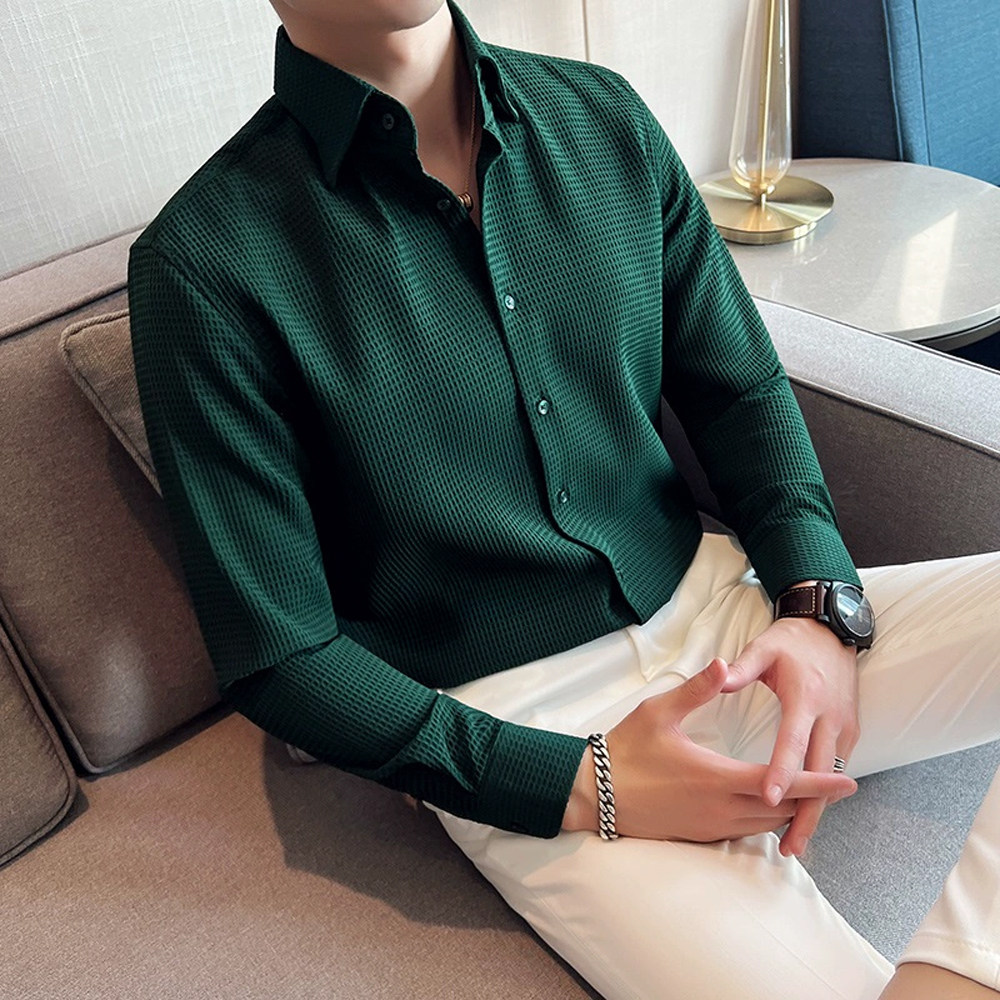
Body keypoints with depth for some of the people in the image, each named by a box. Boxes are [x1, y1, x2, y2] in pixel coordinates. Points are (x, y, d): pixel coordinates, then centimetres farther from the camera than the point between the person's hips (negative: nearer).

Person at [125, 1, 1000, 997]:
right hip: (519, 737, -5)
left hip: (716, 607, 6)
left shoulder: (603, 118, 4)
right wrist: (583, 786, -16)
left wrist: (821, 606, -9)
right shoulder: (205, 266, -12)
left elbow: (743, 392, 9)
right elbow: (279, 657, -10)